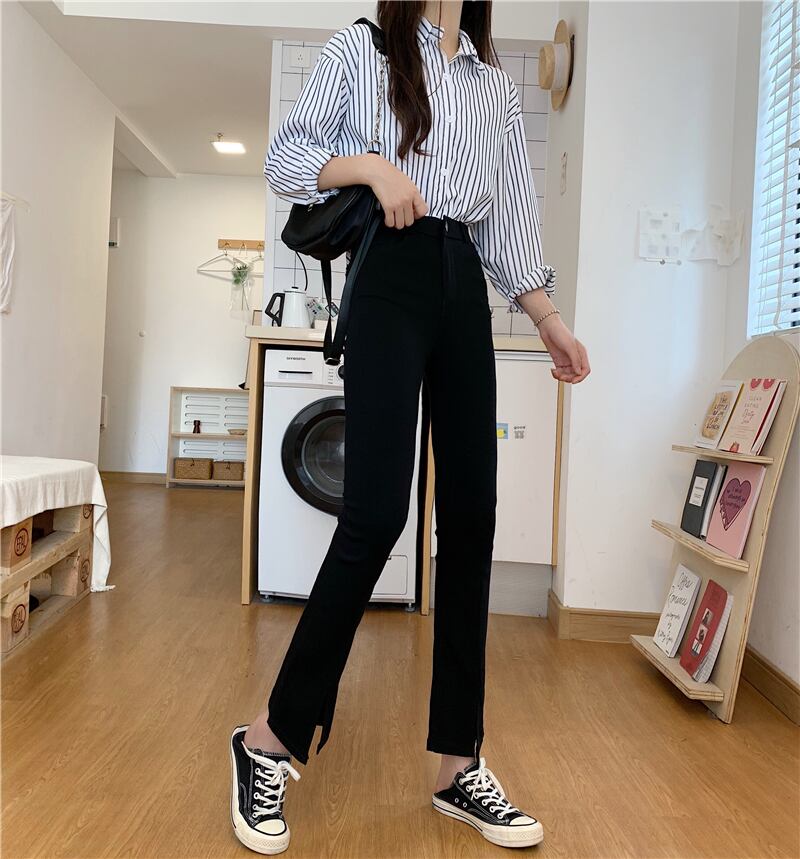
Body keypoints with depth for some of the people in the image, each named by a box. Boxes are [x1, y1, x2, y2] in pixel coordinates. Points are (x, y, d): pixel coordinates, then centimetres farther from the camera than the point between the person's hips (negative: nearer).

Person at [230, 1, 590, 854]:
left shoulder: (497, 85, 23)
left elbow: (512, 220, 19)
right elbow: (285, 157, 7)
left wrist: (549, 318, 9)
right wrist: (369, 165, -11)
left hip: (465, 290, 5)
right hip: (389, 278, -5)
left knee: (472, 517, -2)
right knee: (376, 512, -17)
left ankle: (459, 766, 10)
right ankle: (268, 742, 1)